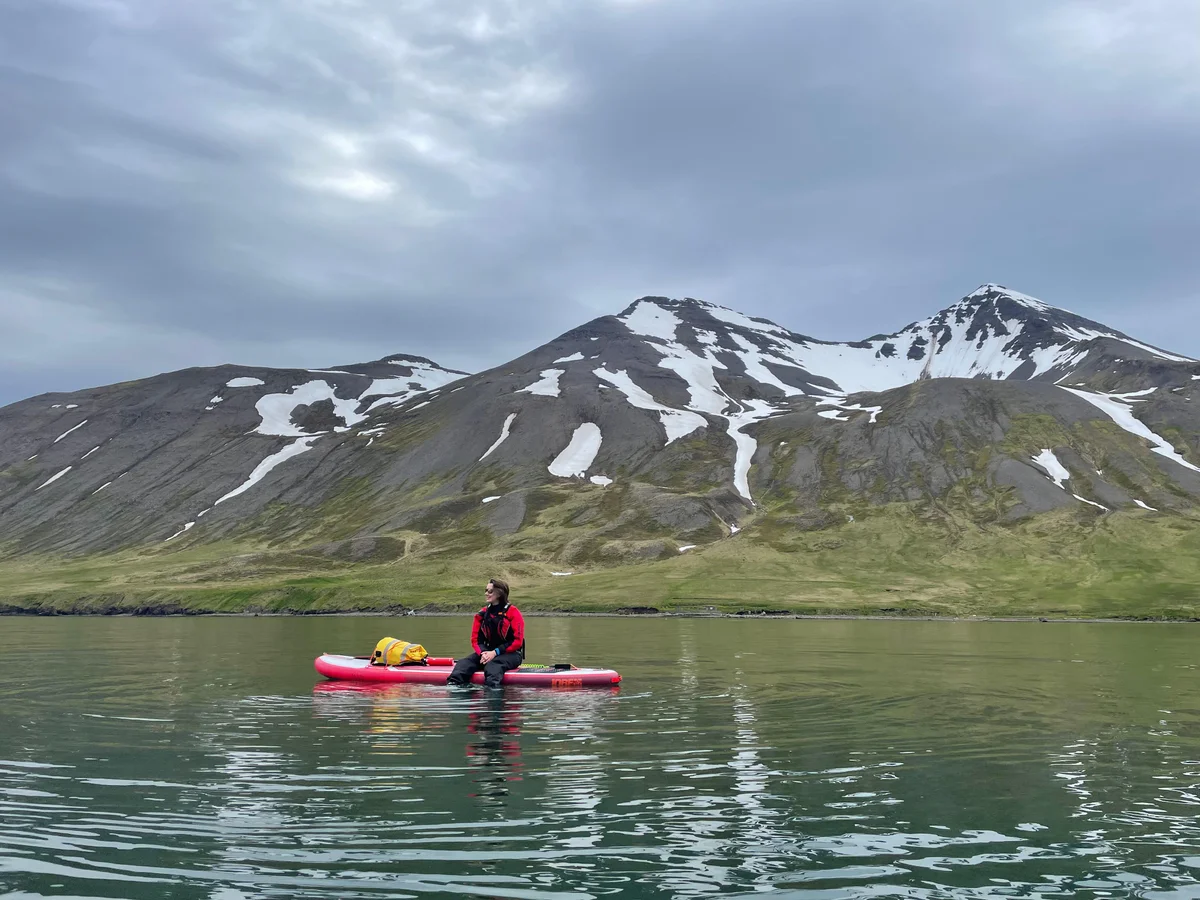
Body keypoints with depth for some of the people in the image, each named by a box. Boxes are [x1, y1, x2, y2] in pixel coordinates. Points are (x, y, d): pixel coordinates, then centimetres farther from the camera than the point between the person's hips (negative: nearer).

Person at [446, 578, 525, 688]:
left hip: (511, 654, -5)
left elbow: (517, 641, -11)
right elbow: (476, 639, 9)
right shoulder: (483, 613, 9)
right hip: (488, 651, 5)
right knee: (464, 664, -21)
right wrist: (483, 653, -13)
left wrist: (495, 652, -18)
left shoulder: (513, 612, -6)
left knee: (492, 666, -37)